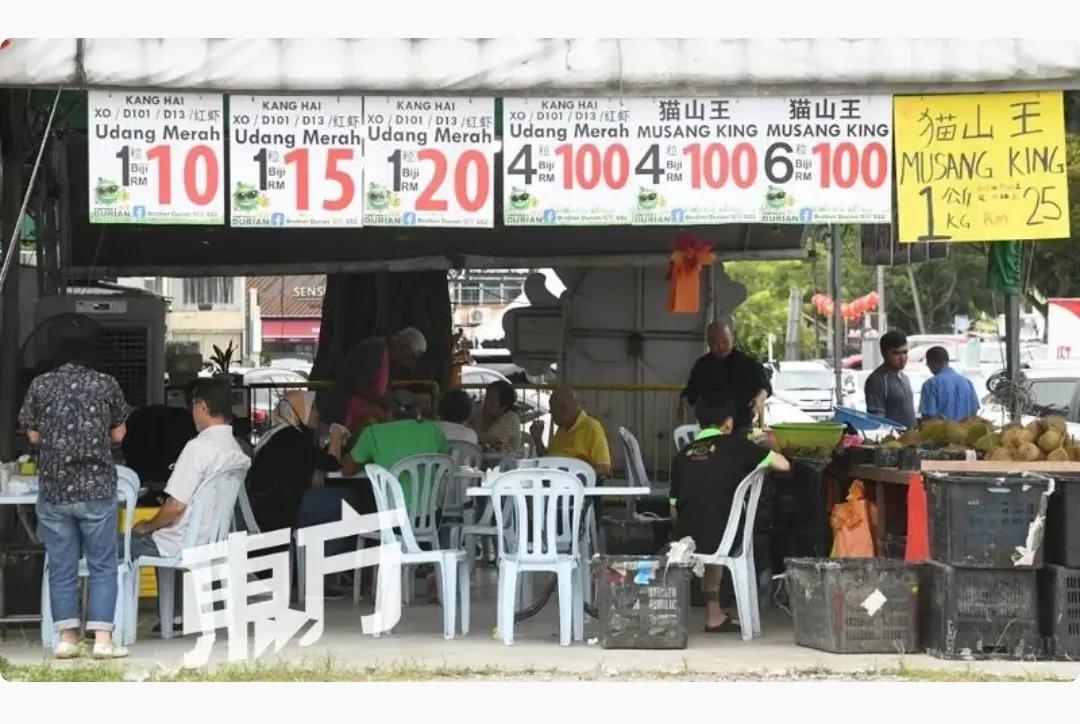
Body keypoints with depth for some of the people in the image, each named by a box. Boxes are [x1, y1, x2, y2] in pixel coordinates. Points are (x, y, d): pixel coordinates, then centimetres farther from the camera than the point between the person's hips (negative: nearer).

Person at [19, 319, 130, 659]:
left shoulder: (40, 385, -1)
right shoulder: (106, 385, -5)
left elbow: (33, 436, 6)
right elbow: (118, 434, 4)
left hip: (53, 490, 2)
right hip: (96, 489, -2)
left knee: (61, 567, 8)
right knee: (102, 565, 5)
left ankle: (66, 638, 10)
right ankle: (102, 639, 1)